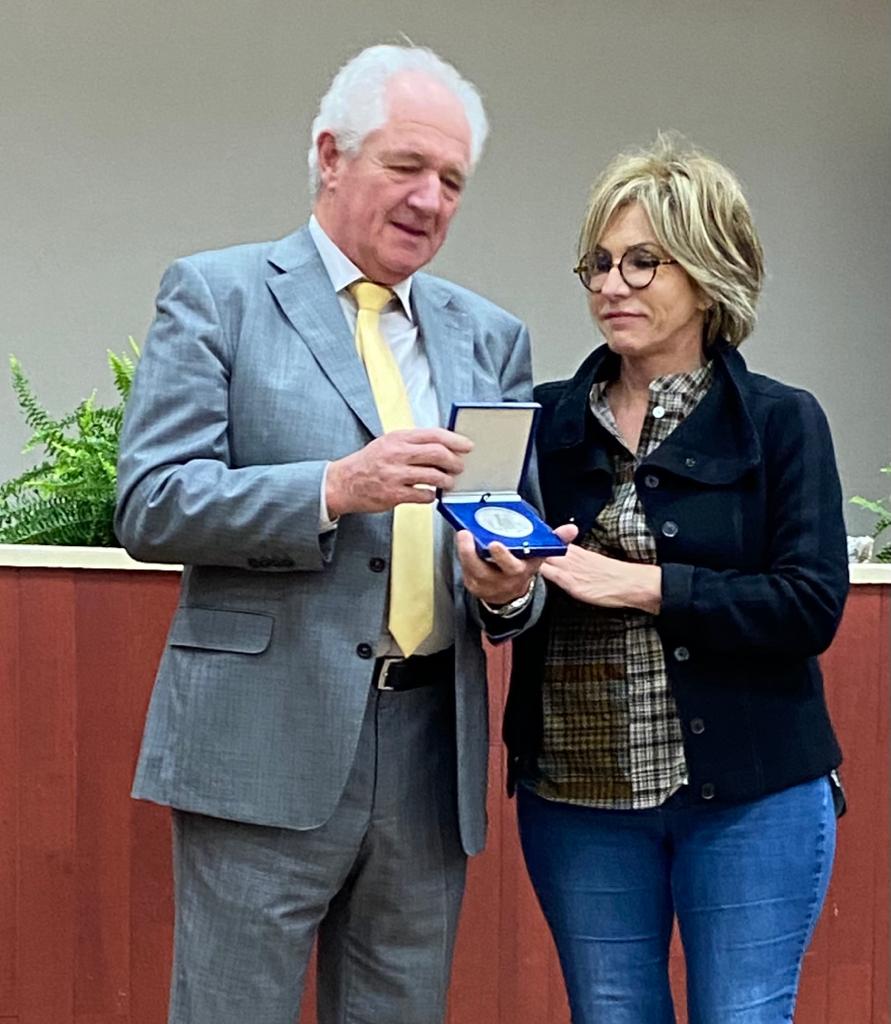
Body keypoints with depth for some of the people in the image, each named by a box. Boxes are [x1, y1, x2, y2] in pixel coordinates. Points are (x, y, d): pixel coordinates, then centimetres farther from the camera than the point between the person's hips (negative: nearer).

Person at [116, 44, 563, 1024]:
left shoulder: (489, 337, 14)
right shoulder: (216, 296, 1)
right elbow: (149, 505, -8)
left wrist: (509, 586, -8)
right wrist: (337, 488, -21)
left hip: (432, 753, 5)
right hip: (266, 750, -4)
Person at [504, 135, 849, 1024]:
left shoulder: (780, 423, -2)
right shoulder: (546, 420, 6)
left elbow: (812, 605, -12)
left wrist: (639, 584, -19)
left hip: (748, 797, -3)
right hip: (577, 797, 3)